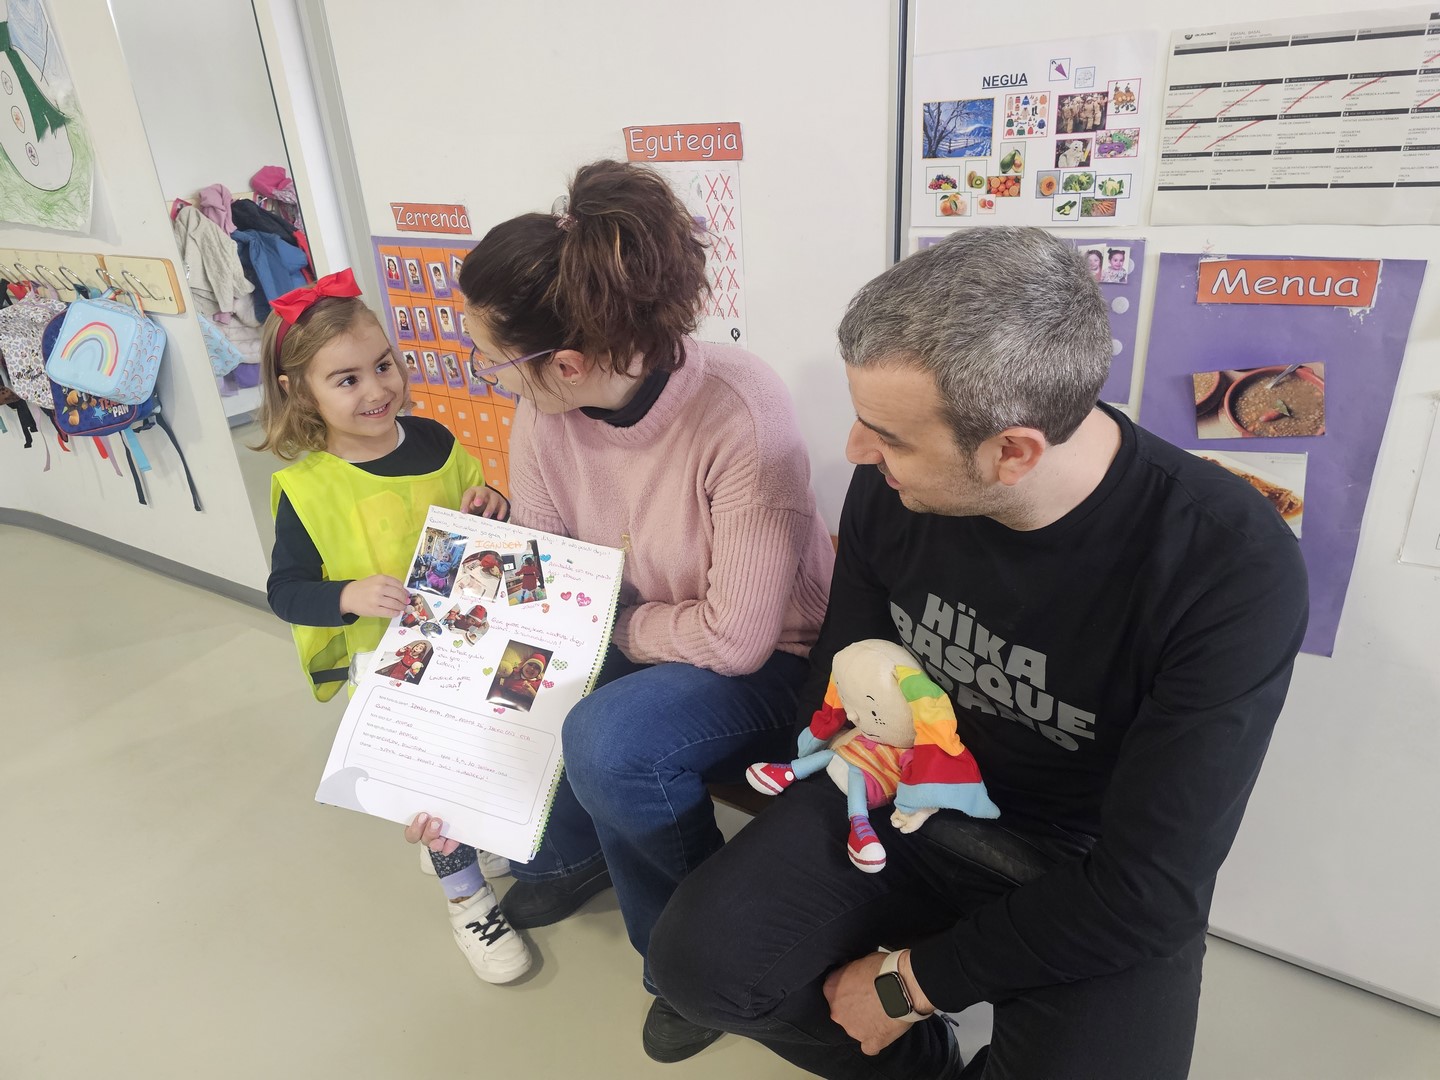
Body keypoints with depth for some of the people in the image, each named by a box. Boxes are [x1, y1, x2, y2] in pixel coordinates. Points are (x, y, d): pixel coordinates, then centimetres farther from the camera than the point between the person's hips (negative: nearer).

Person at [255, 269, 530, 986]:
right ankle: (468, 899, 31)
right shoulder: (306, 489, -15)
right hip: (388, 675, -3)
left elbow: (477, 512, 10)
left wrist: (491, 509, -13)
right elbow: (285, 590, -11)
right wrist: (350, 596, -29)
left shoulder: (433, 441, -4)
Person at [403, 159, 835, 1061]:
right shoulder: (544, 421, -13)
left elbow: (738, 636, -28)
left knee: (610, 740, -30)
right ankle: (573, 849, 24)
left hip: (776, 661, -6)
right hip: (639, 639, 6)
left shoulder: (741, 414, -32)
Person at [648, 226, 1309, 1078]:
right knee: (700, 960, -17)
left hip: (1092, 873, -2)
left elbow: (1148, 890, -22)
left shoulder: (1233, 568, -26)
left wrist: (911, 982, -16)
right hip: (904, 807, 3)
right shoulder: (887, 489, -14)